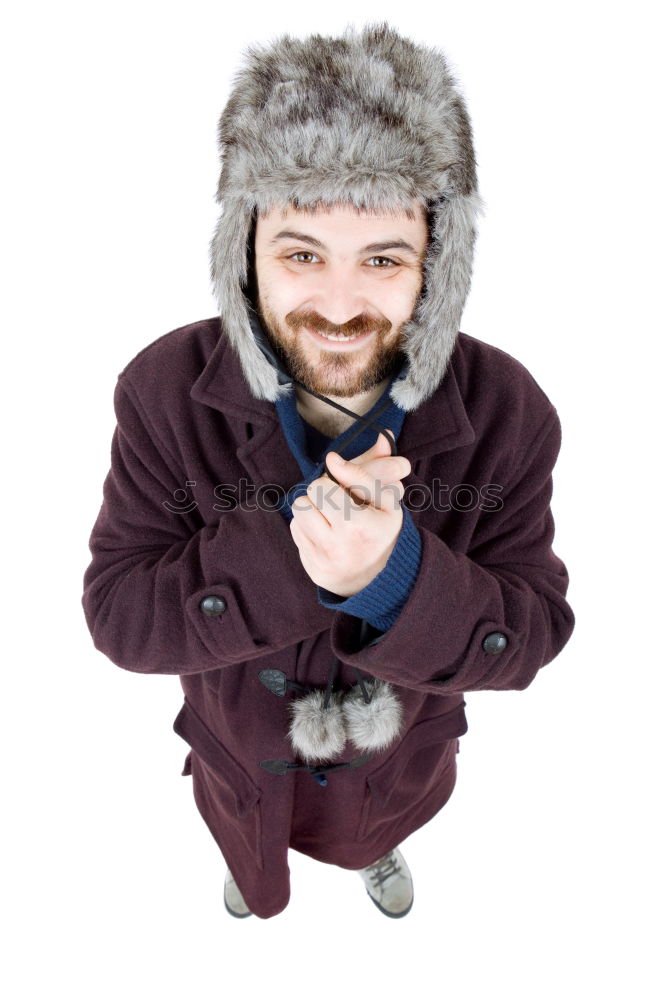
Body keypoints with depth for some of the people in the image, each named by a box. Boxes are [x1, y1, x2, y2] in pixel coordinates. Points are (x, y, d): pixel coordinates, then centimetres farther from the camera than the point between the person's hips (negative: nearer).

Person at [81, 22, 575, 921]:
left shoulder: (508, 410, -29)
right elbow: (119, 614, -27)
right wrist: (289, 549, -44)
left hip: (404, 750, 1)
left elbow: (535, 634, -24)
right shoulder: (165, 390, -29)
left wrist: (398, 577, -46)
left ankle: (379, 853, 77)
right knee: (252, 857, 35)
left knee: (375, 831, 37)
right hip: (237, 746, 1)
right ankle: (254, 880, 75)